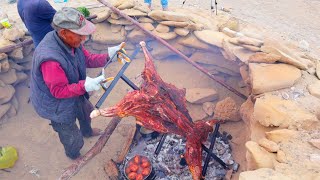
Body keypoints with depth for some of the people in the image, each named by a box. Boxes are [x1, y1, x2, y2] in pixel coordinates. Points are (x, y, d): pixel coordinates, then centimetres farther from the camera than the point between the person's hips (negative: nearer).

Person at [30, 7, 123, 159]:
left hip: (74, 93, 8)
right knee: (73, 139, 15)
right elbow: (59, 91, -32)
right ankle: (74, 156, 50)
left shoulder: (70, 40, -16)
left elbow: (88, 59, -2)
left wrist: (108, 56, -18)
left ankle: (87, 131, 68)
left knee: (86, 111, 34)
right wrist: (84, 86, -45)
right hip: (57, 105, -7)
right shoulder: (50, 58, -41)